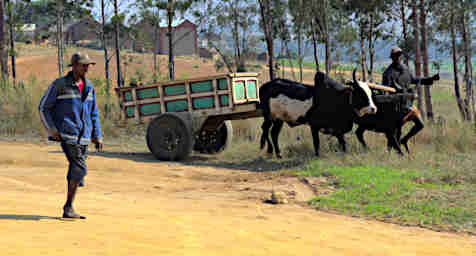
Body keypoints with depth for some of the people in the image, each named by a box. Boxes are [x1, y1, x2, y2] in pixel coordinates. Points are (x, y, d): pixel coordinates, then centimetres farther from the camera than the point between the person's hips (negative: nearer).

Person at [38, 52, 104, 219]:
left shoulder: (89, 87, 12)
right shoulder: (60, 84, -5)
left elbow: (94, 113, 19)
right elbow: (43, 108, -2)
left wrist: (97, 136, 12)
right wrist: (51, 130, -11)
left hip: (83, 136, 6)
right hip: (67, 134, -6)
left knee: (76, 171, 8)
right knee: (80, 169, -16)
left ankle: (69, 209, 16)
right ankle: (68, 208, -8)